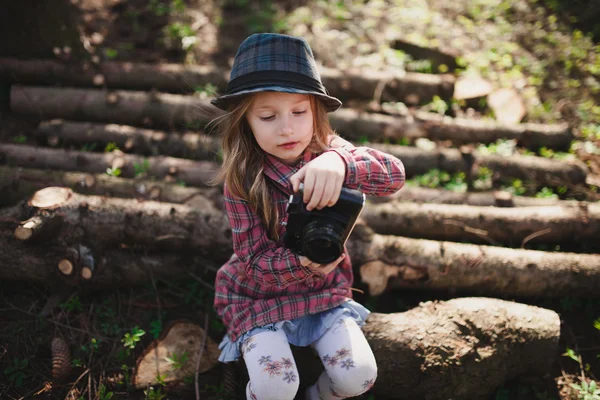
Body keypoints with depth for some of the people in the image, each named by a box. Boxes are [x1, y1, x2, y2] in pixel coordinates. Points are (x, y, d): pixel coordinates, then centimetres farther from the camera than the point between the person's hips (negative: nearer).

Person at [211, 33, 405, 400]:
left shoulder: (327, 151, -11)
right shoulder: (242, 180, -16)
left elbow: (394, 174, -28)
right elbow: (256, 259, -16)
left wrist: (340, 162, -49)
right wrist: (303, 263, -37)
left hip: (324, 291, 3)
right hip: (261, 297, -2)